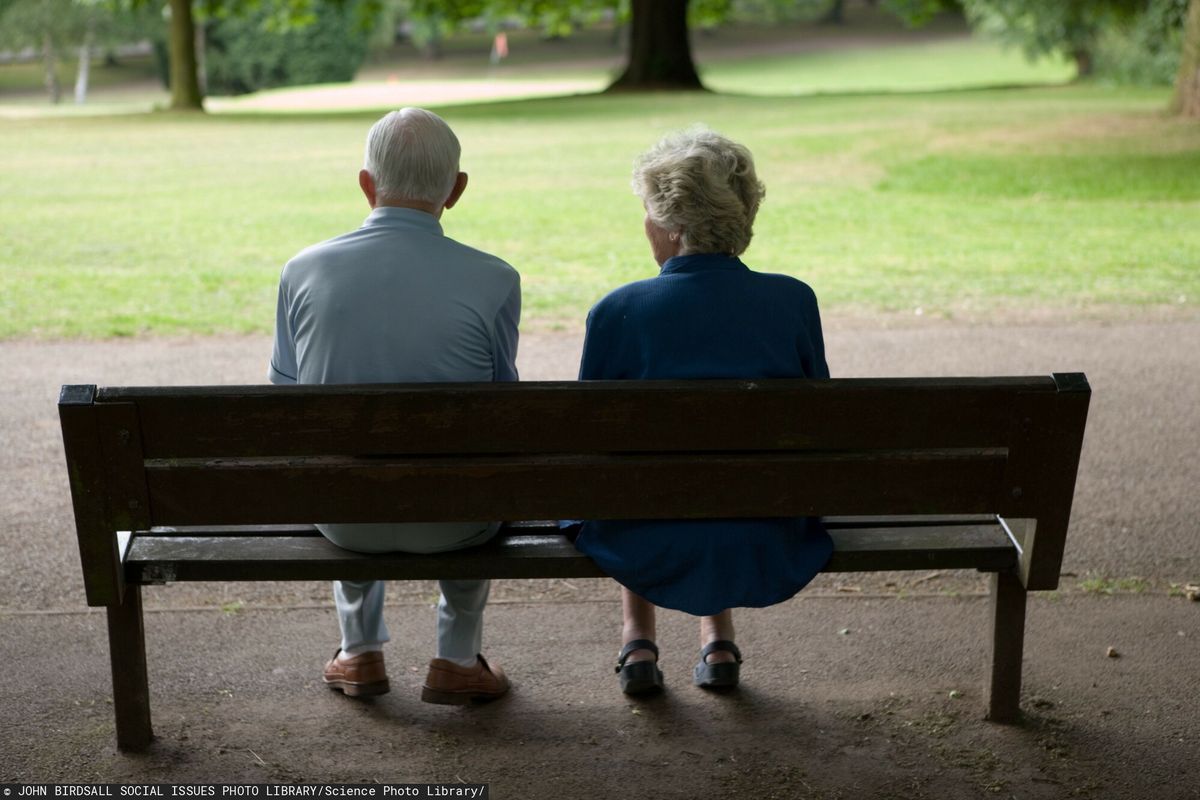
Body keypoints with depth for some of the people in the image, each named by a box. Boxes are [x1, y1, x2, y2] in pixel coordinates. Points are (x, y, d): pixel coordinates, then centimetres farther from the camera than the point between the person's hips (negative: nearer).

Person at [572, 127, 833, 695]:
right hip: (769, 550, 2)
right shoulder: (794, 301, -8)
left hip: (652, 552, -2)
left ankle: (638, 642, 37)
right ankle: (718, 642, 38)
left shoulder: (617, 311, -15)